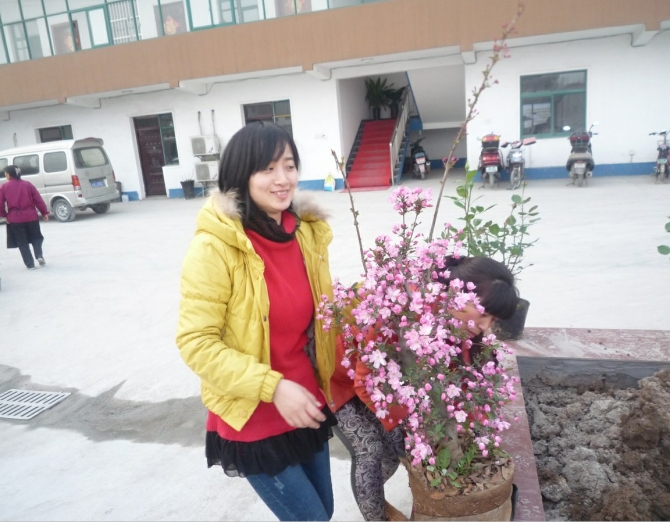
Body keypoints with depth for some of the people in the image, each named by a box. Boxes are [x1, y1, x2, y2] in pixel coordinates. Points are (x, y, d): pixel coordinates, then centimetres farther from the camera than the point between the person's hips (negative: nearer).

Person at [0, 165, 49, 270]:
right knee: (36, 238, 18)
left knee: (22, 243, 9)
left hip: (15, 219, -1)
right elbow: (38, 200, -1)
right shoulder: (28, 185, 2)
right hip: (31, 216, 1)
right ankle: (39, 256, -3)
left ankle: (30, 264, 8)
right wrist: (44, 213, 5)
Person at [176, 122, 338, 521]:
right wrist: (272, 387, -24)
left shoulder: (307, 230, -2)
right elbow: (196, 342, -18)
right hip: (253, 419, -6)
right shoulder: (215, 245, -20)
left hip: (308, 405, 6)